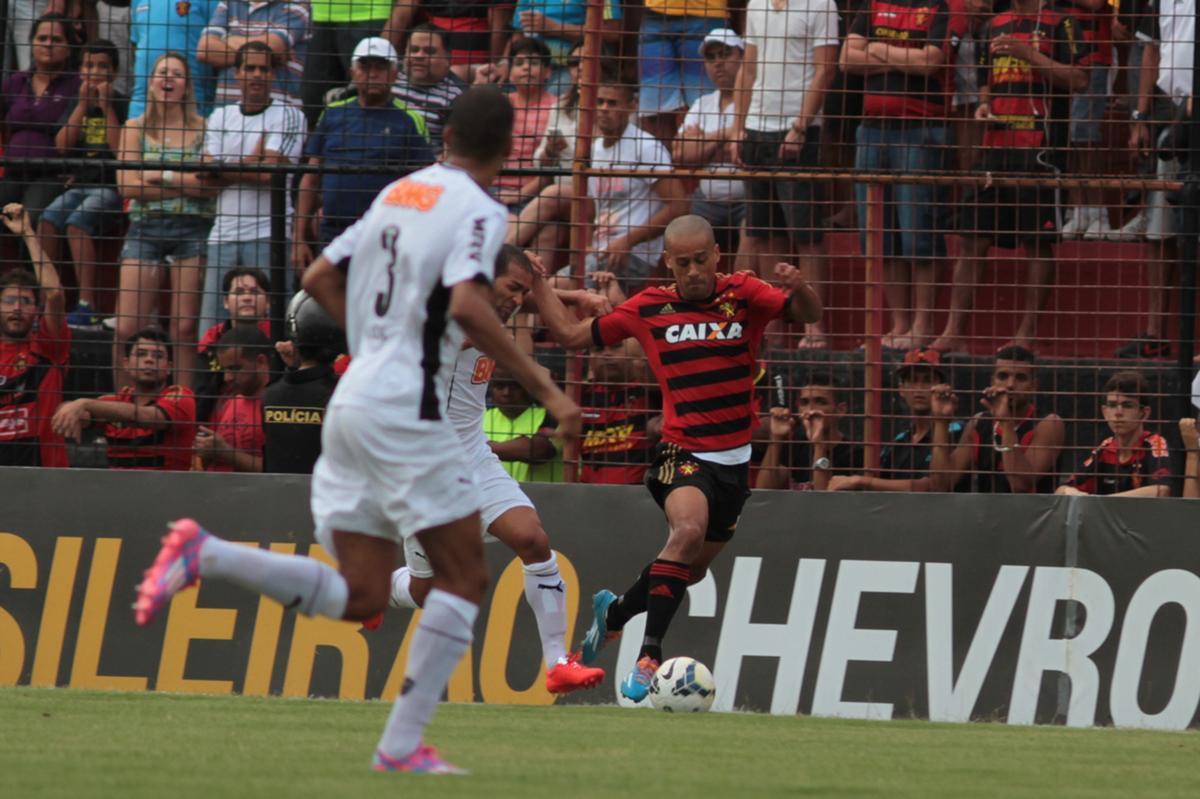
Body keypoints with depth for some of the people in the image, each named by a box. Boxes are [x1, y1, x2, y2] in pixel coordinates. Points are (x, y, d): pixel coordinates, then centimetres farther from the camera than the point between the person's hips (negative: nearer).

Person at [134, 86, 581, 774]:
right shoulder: (477, 210, -7)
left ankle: (206, 554, -7)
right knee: (464, 578, 1)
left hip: (352, 403, 8)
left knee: (359, 597, 8)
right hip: (406, 413, -8)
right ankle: (403, 745, -5)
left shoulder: (399, 193, 16)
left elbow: (320, 279, 22)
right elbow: (468, 305, -24)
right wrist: (544, 388, -22)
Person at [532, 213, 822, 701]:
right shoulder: (649, 308, -1)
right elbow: (573, 335, 10)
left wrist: (799, 288, -36)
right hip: (681, 453, -3)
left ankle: (614, 612, 45)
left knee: (690, 569, 15)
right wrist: (537, 285, 6)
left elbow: (808, 314, -15)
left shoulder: (743, 295, -2)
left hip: (734, 460, 3)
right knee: (689, 529, -33)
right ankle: (648, 654, -29)